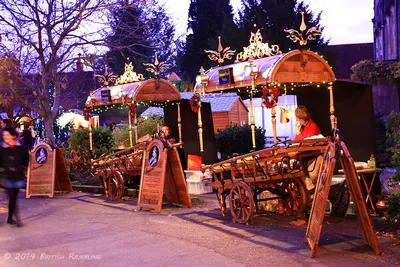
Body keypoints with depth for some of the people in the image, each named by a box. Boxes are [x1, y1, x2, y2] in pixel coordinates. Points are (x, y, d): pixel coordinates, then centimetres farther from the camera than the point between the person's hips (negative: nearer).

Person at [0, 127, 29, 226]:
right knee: (12, 197, -9)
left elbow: (26, 158, 16)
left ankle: (10, 218, 21)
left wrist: (23, 168, 14)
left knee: (13, 197, 10)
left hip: (18, 176, 3)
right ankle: (17, 218, -10)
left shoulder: (20, 148, 0)